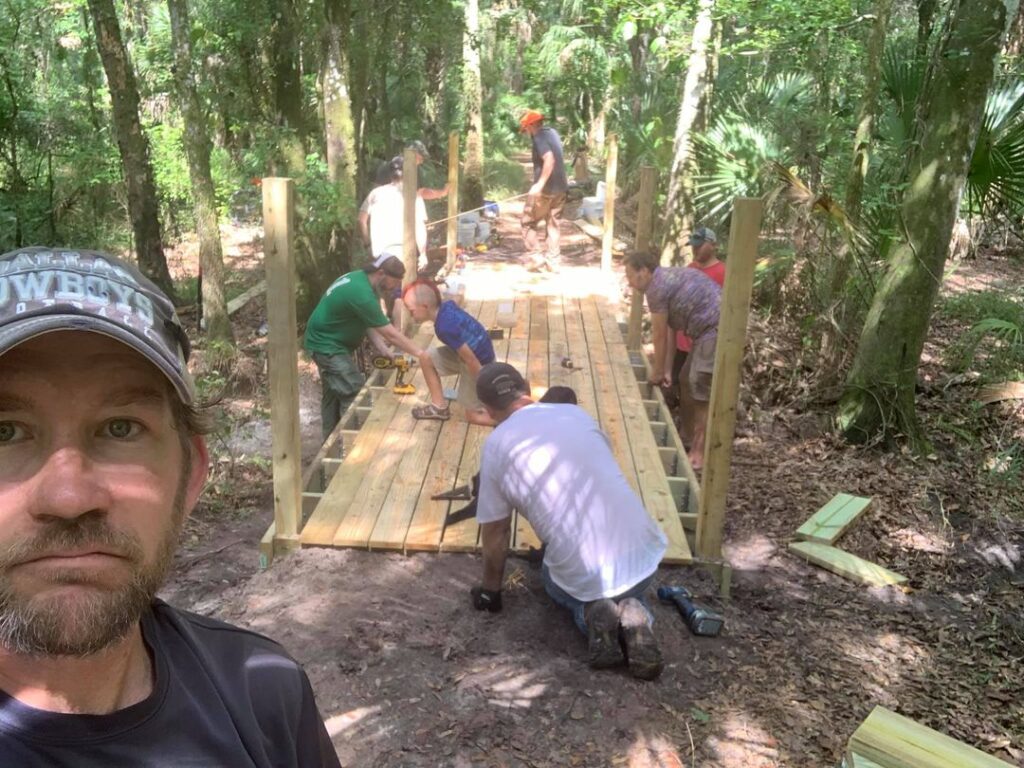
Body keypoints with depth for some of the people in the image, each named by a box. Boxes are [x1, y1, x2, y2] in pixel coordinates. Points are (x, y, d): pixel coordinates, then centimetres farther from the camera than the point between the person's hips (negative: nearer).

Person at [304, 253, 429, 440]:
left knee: (333, 395, 18)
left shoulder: (362, 279, 0)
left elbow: (370, 322, 1)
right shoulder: (361, 293, -31)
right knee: (355, 394, -9)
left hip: (332, 342, 10)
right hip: (327, 345, -10)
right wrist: (420, 354, -20)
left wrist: (383, 350, -9)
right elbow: (390, 333, -26)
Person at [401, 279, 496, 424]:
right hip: (474, 350, 9)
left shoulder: (445, 327, -32)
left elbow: (471, 359, -27)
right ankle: (440, 407, 16)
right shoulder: (447, 306, -7)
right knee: (427, 358, 8)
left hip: (480, 362, -9)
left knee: (473, 416, 7)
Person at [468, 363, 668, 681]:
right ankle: (633, 613, 5)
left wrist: (490, 588, 25)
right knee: (627, 588, 38)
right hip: (645, 551, 3)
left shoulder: (496, 445, 0)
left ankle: (590, 613, 4)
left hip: (583, 574, -2)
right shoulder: (576, 413, 11)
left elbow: (495, 533, 8)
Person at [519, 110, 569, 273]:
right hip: (560, 187, 8)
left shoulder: (539, 137, -13)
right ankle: (553, 261, 14)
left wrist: (540, 184, -28)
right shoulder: (552, 132, 13)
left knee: (528, 223, 4)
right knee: (552, 224, 13)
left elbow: (549, 159, -26)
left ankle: (535, 258, 0)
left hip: (545, 189, -8)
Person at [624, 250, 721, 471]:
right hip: (711, 330, 10)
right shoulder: (667, 278, 18)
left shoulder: (657, 287, -12)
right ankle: (693, 439, 29)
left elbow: (660, 335, -6)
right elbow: (670, 330, 19)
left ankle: (699, 454, 0)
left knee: (702, 392, -6)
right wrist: (667, 369, 19)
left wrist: (657, 371, 6)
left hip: (717, 330, -10)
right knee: (688, 381, 18)